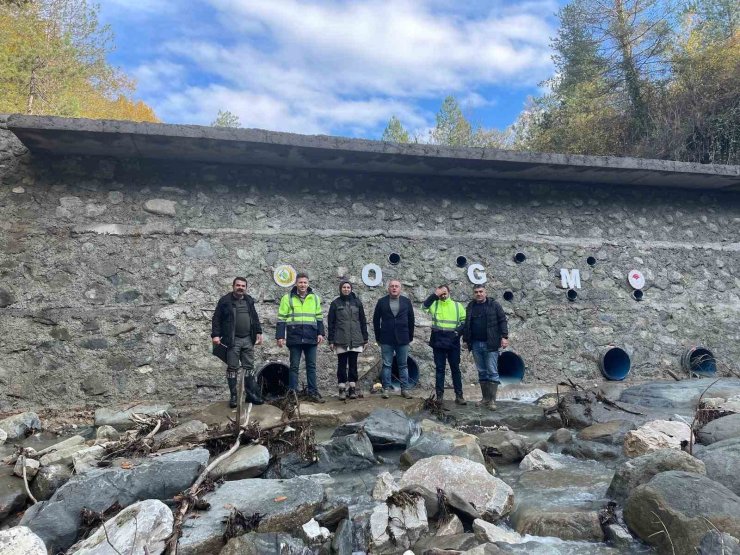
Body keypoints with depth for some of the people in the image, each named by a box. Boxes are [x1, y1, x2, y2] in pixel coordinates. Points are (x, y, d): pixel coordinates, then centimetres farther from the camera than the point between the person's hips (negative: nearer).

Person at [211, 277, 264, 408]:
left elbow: (255, 318, 19)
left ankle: (251, 394, 14)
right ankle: (233, 396, 9)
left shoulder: (249, 301, 13)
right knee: (232, 368, 2)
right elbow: (216, 319, -4)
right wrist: (215, 335, -13)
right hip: (232, 340, -4)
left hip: (248, 340, 4)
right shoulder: (225, 300, -1)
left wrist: (258, 332, 10)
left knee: (249, 367, 7)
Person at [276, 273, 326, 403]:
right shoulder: (288, 298, 2)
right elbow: (281, 319, 2)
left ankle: (313, 393, 12)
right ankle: (292, 393, 10)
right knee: (294, 366, 4)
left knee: (311, 366, 6)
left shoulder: (315, 298, 11)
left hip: (311, 338, 3)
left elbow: (319, 317, 15)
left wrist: (320, 333, 6)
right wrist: (280, 336, -4)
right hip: (294, 338, -2)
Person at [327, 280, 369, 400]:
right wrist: (331, 340, -3)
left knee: (353, 364, 6)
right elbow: (331, 323, 3)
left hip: (355, 340, 1)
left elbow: (363, 321, 9)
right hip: (341, 340, -1)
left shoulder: (357, 302, 7)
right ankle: (342, 389, 8)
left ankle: (352, 388, 12)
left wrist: (365, 339, 6)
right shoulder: (335, 303, 3)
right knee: (342, 364, 2)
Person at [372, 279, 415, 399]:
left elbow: (411, 320, 9)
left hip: (403, 339, 1)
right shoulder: (382, 301, 3)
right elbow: (376, 319, 6)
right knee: (386, 365, 3)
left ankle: (405, 389, 11)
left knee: (403, 365, 6)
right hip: (386, 340, -1)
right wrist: (378, 336, 3)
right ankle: (386, 389, 9)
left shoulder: (406, 302, 6)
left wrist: (410, 336, 6)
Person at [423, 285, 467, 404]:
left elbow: (464, 320, 10)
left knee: (455, 368, 5)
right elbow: (425, 306, -14)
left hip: (453, 341, 0)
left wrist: (459, 330, -6)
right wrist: (435, 295, -19)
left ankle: (459, 395, 10)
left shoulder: (457, 305, 8)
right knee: (439, 368, 5)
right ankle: (439, 394, 11)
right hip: (438, 341, 0)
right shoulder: (435, 304, 5)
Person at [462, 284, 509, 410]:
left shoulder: (494, 305, 1)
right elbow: (466, 324, 17)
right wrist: (465, 339, 14)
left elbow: (502, 321, -2)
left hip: (490, 344, -4)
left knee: (492, 372, -4)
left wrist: (504, 336, -10)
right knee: (482, 372, 9)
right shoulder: (470, 307, 12)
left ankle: (492, 400, -2)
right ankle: (485, 399, 15)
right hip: (476, 344, 4)